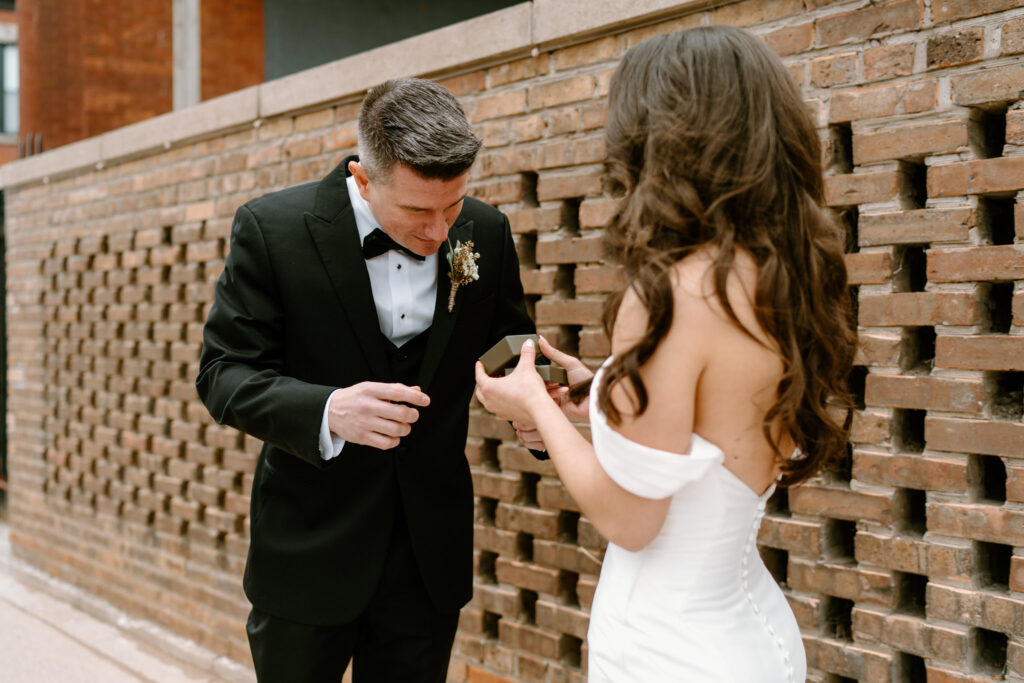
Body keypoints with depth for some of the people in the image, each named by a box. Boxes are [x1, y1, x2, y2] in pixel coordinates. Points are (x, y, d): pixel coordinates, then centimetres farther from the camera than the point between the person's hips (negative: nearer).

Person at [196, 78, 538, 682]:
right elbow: (224, 372, -13)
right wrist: (326, 412, -32)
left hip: (431, 553, 3)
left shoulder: (486, 233, -4)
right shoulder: (273, 228, -14)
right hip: (310, 551, -2)